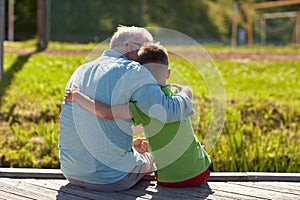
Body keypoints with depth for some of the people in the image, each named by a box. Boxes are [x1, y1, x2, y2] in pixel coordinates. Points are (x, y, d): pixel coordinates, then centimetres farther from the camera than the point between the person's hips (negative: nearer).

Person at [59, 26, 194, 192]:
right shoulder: (132, 71, -11)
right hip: (112, 178, -6)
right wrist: (185, 97, -3)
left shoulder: (80, 72, 11)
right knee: (149, 159, 28)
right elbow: (166, 111, -24)